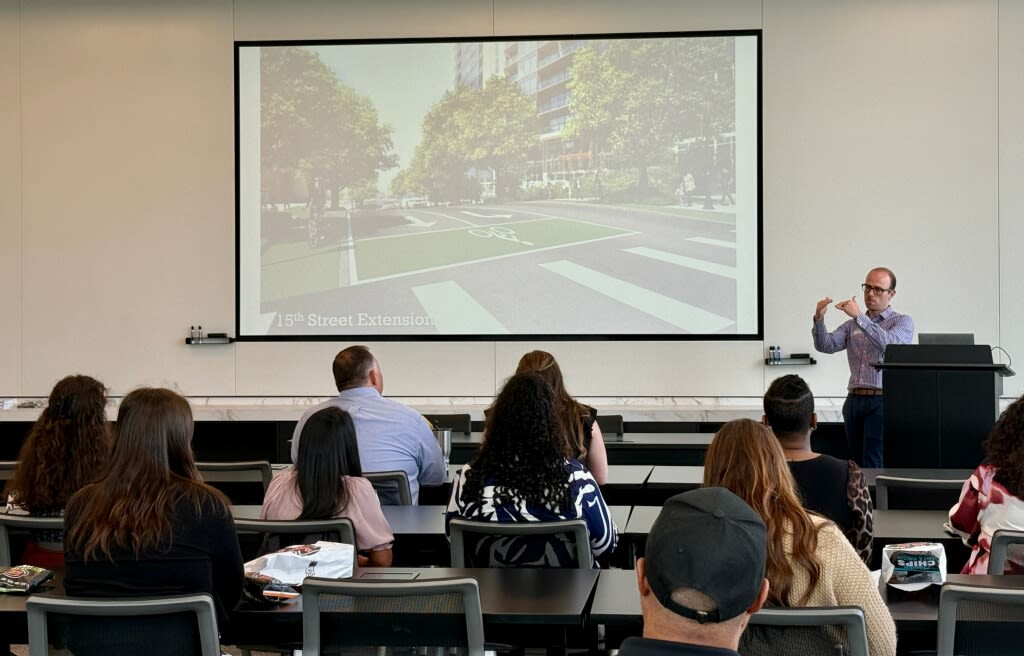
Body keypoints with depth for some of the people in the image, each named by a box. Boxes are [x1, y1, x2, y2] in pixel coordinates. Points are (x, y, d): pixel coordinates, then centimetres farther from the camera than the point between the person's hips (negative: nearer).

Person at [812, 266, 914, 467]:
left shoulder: (902, 321, 5)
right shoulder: (853, 324, 17)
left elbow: (888, 344, -17)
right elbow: (826, 345, 2)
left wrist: (859, 316, -21)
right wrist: (819, 319, -16)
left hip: (882, 401, -5)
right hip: (854, 400, 5)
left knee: (874, 466, -13)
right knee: (856, 464, 6)